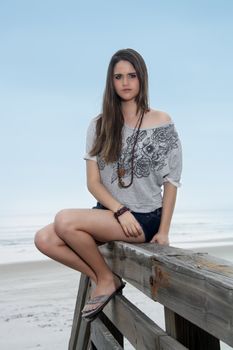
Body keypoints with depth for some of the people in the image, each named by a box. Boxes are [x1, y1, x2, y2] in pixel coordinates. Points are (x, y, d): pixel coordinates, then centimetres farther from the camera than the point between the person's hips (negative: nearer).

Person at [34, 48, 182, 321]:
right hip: (109, 212, 5)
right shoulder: (99, 125, 6)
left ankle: (106, 279, -2)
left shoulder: (161, 122, -3)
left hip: (145, 217, -5)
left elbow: (171, 181, -3)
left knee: (64, 220, -25)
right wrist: (121, 211, -16)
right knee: (44, 239, -15)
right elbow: (93, 182, 0)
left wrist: (163, 232, -9)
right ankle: (102, 279, 3)